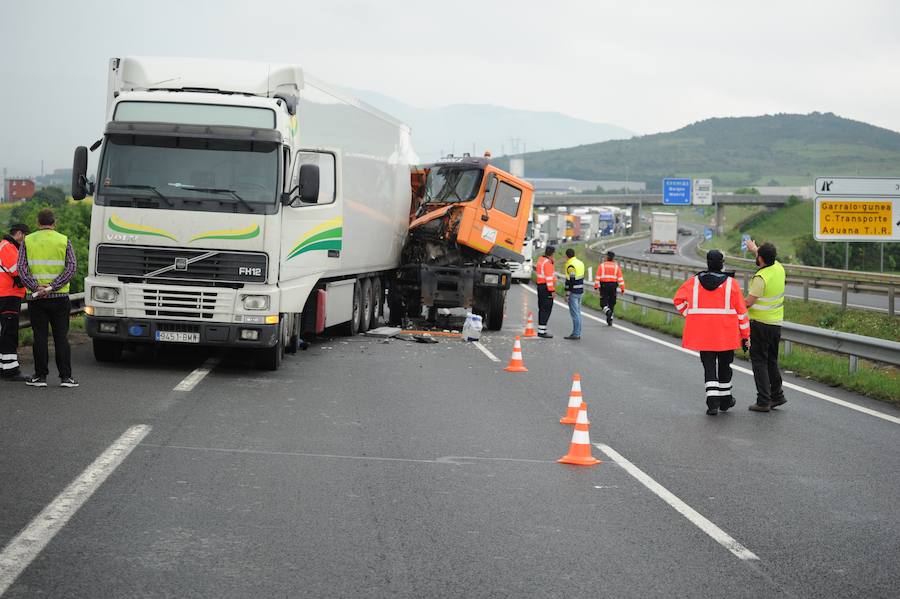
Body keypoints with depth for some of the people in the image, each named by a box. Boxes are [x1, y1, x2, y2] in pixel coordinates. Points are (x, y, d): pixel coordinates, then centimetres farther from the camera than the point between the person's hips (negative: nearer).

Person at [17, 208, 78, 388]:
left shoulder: (27, 241, 4)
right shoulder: (64, 241, 4)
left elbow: (22, 268, -7)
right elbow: (71, 268, -7)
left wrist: (36, 288, -14)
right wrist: (52, 287, -12)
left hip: (36, 298, 0)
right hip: (60, 297, 0)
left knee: (40, 337, 4)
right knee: (61, 337, 3)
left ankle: (40, 376, 4)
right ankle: (65, 377, 0)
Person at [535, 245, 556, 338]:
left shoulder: (541, 259, 13)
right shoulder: (547, 263, -16)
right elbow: (549, 278, -20)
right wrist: (552, 290, -20)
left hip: (540, 285, 10)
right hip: (546, 287, -10)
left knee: (542, 309, 14)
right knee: (546, 309, -9)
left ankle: (541, 330, 19)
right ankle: (542, 331, -13)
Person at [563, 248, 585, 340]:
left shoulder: (571, 266, -16)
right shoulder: (580, 263, 11)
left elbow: (570, 281, -20)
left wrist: (567, 294, -17)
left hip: (573, 292, -9)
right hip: (581, 291, 9)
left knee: (574, 313, -6)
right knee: (578, 312, 14)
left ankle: (576, 334, -5)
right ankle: (578, 333, 18)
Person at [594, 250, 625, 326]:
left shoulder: (602, 265, 0)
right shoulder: (616, 266, 5)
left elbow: (598, 276, -7)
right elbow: (620, 278, 0)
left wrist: (596, 286, -7)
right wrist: (622, 288, 1)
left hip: (604, 285, -2)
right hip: (613, 285, 2)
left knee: (604, 302, 1)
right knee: (611, 303, 11)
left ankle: (607, 311, -29)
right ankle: (610, 320, 14)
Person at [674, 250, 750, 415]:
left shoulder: (695, 281, 1)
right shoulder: (731, 283, -4)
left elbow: (679, 299, 1)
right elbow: (741, 311, -3)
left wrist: (690, 316, 9)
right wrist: (745, 335, 3)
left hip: (702, 332, 1)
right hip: (726, 333, -1)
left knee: (709, 366, 4)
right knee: (724, 365, 16)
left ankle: (713, 402, -9)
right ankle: (725, 400, 27)